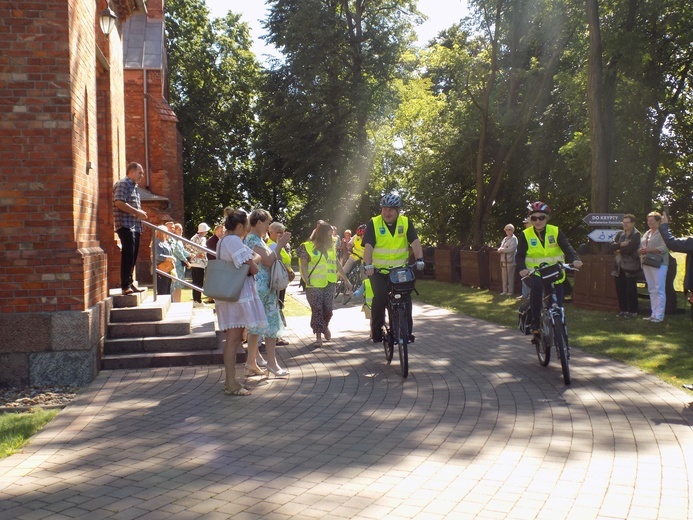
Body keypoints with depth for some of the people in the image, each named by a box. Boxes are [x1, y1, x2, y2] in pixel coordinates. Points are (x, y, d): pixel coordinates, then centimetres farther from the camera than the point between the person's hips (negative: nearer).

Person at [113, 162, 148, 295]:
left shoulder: (134, 187, 24)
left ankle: (129, 283, 15)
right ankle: (125, 286, -12)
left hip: (135, 226, 9)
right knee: (128, 255, -12)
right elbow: (119, 202, -19)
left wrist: (140, 213, 11)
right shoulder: (123, 184, -6)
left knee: (132, 256, 9)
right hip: (125, 225, -9)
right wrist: (137, 212, -16)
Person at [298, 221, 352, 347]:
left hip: (330, 283, 4)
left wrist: (345, 279, 19)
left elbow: (337, 264, 20)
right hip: (314, 285, -4)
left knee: (328, 309, 2)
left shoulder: (331, 246, 15)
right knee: (317, 310, -4)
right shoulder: (308, 247, -2)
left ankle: (325, 326, 30)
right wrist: (307, 281, -13)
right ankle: (318, 336, 3)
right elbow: (303, 265, -4)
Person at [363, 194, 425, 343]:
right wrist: (367, 265, -28)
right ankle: (376, 330, -4)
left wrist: (419, 260, -25)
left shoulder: (405, 222, 0)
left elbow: (415, 242, -9)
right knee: (380, 296, -19)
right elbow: (368, 246, -14)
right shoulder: (373, 223, -6)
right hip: (378, 270, -2)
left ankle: (407, 331, 3)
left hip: (400, 269, 2)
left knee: (405, 297, -11)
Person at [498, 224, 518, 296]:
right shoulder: (505, 239, 20)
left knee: (510, 276, -4)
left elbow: (512, 249, -18)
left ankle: (510, 291, 1)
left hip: (510, 261, -8)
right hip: (503, 260, 8)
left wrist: (502, 250, -9)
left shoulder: (514, 238, -5)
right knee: (504, 276, 9)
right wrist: (500, 250, -4)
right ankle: (505, 291, 15)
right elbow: (500, 248, 20)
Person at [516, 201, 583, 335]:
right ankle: (535, 322, -23)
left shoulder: (556, 232, 1)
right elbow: (519, 255, -6)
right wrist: (522, 268, -27)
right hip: (534, 274, -2)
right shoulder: (525, 235, -1)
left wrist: (575, 259, -31)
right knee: (537, 285, -35)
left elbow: (567, 247, -11)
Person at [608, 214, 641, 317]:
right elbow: (611, 246, 1)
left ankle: (633, 311, 8)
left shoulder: (636, 235, -6)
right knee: (620, 289, 8)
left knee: (631, 290, 0)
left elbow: (629, 248, -20)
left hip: (630, 267, -6)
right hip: (619, 266, 6)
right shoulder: (620, 234, 14)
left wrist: (619, 250, -4)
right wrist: (621, 244, -16)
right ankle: (623, 310, 18)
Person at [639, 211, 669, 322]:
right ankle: (653, 314, 14)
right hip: (647, 264, 8)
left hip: (658, 264, -8)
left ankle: (659, 316, -5)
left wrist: (648, 250, -20)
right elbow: (641, 247, 20)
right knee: (651, 290, 9)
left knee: (659, 290, -6)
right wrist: (641, 251, -3)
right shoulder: (646, 233, 19)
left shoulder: (662, 233, -5)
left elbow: (663, 249, -16)